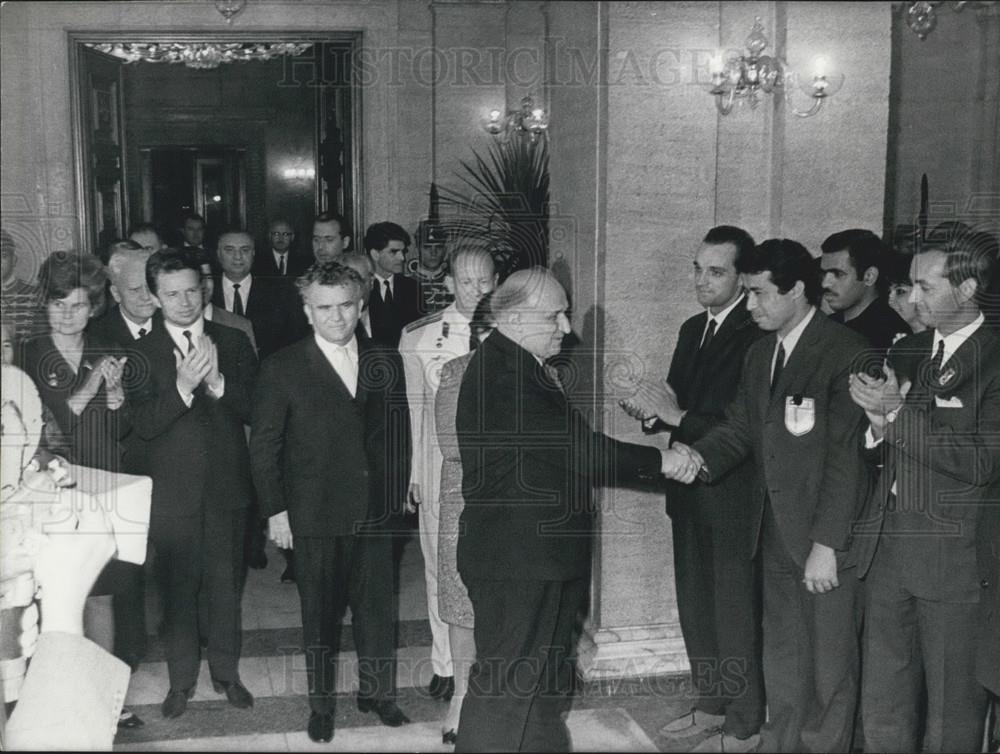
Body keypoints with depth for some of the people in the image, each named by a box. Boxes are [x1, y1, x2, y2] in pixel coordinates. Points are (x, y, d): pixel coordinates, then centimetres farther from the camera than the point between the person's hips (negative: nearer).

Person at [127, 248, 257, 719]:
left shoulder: (233, 343, 1)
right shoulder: (142, 353, -3)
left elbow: (254, 410, -6)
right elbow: (144, 425, -13)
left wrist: (217, 381, -22)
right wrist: (183, 386, -28)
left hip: (227, 486, 1)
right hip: (173, 491, -1)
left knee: (224, 583, 13)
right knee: (178, 588, 10)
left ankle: (226, 672, 31)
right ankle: (181, 679, 27)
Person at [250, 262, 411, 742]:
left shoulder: (386, 363, 3)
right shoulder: (283, 369, -7)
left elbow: (397, 433, 10)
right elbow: (264, 445, -4)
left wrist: (397, 492, 5)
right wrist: (275, 510, -7)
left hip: (375, 512, 3)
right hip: (314, 516, -2)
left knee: (378, 607, 11)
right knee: (319, 614, 11)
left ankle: (377, 691, 30)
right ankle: (321, 703, 27)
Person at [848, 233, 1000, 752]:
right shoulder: (905, 353, 11)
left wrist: (898, 412, -18)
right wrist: (876, 423, -8)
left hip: (955, 557, -6)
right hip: (885, 546, 6)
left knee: (953, 710, 7)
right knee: (882, 708, 14)